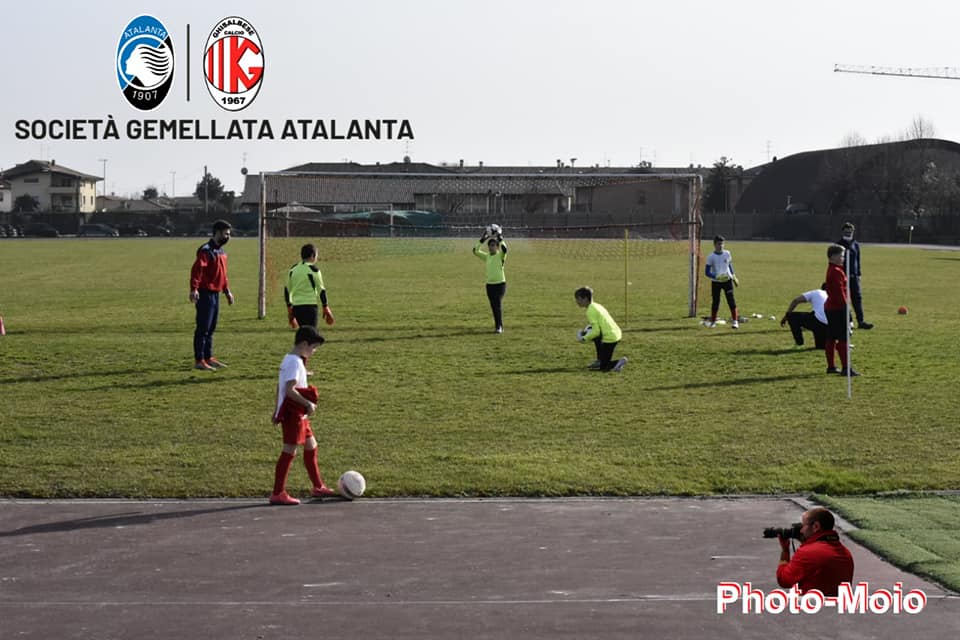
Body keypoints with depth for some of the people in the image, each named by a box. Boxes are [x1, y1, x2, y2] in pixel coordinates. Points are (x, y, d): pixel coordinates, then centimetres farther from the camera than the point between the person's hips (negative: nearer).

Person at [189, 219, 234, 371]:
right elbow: (197, 270, -24)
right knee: (203, 328, -6)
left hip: (216, 294, 9)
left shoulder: (221, 251, 16)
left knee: (211, 328, 14)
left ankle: (209, 358, 22)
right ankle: (199, 360, -3)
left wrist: (227, 291, 27)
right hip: (205, 294, -9)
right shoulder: (206, 250, -14)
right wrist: (194, 289, -34)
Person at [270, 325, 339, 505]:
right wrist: (308, 404, -20)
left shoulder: (288, 359, 12)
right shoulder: (295, 362, -19)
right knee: (289, 451, -6)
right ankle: (278, 494, -1)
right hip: (292, 414, -11)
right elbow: (289, 390, -27)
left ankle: (318, 487, 27)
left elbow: (280, 386, 17)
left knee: (311, 446, 17)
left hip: (298, 414, 11)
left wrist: (278, 409, 21)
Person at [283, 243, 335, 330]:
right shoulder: (313, 269, -7)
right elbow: (321, 290, -5)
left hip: (296, 307, 6)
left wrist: (289, 311, 21)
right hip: (310, 306, -6)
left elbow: (287, 290, 14)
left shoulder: (292, 270, 10)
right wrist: (326, 309, 6)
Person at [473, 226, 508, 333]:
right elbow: (475, 251, 3)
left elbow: (504, 248, -25)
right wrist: (482, 240, -2)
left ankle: (499, 326, -13)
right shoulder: (487, 256, 10)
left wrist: (499, 237, -20)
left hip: (500, 284, -6)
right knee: (493, 306, 8)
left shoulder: (500, 256, -4)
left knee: (498, 304, -16)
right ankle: (498, 326, 17)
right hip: (489, 284, 6)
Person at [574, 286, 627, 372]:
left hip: (610, 338, -9)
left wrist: (584, 338, -3)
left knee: (602, 367, -1)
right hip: (617, 333, 9)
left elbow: (596, 331, -16)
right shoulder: (596, 306, 15)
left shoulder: (590, 311, -12)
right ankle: (600, 360, 33)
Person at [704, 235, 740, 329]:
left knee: (731, 300, -7)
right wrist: (716, 277, -26)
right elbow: (707, 272, -10)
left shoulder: (727, 254, 2)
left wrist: (734, 276, 15)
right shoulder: (711, 257, -8)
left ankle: (735, 321, -4)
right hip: (715, 282, -2)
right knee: (715, 302, 2)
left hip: (727, 280, 2)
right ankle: (712, 321, 18)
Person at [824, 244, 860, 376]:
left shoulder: (831, 270, 15)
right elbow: (840, 292, -20)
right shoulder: (837, 271, -17)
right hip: (838, 309, -11)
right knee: (843, 338, -9)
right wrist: (846, 309, -19)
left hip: (830, 308, 11)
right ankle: (846, 368, -9)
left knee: (831, 338, 13)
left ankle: (831, 366, 19)